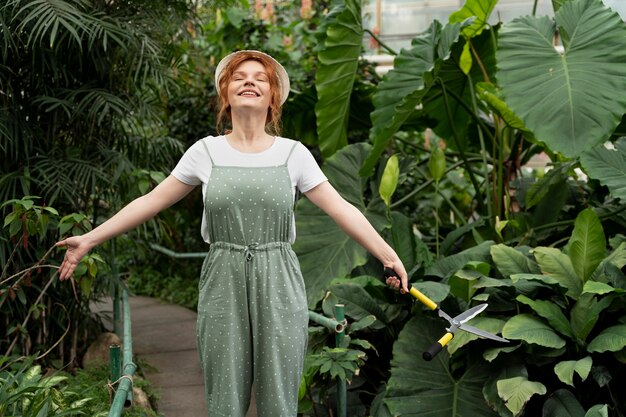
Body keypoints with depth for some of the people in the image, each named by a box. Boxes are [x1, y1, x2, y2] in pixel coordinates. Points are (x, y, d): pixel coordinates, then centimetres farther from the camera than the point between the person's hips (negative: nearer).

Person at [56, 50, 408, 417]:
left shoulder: (293, 153, 3)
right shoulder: (206, 152, 3)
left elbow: (340, 209, 3)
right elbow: (150, 202, 6)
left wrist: (389, 256, -1)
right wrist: (89, 240, 4)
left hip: (278, 284, 0)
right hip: (224, 283, 0)